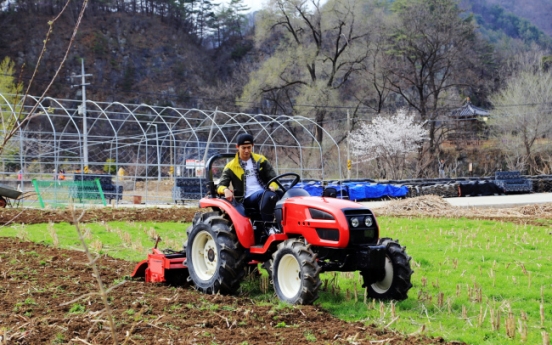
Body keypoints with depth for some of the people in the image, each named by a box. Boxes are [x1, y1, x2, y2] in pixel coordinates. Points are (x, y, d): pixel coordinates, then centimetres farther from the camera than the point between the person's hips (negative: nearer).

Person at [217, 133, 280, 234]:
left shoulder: (260, 160, 18)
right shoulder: (231, 167, 11)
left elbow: (273, 177, 16)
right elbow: (220, 186, 6)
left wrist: (272, 187, -9)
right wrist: (226, 190, -20)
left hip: (265, 195, 3)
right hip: (247, 199, -3)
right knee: (266, 195, -37)